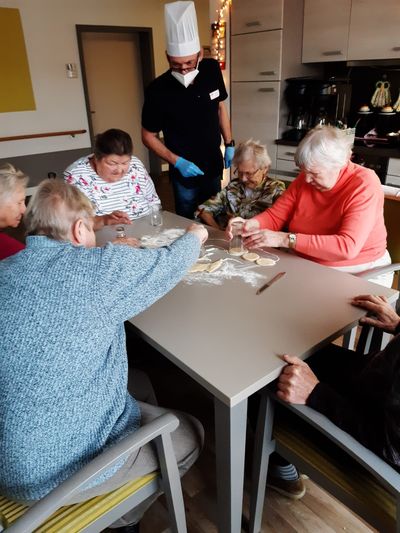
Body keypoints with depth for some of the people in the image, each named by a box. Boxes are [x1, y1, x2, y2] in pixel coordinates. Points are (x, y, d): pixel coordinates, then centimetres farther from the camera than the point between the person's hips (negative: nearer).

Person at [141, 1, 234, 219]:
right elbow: (148, 136, -9)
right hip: (185, 173, -4)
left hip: (213, 166, 4)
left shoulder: (212, 70, -8)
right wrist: (177, 162, -19)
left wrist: (229, 144, 4)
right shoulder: (158, 89, -20)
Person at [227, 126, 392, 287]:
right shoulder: (306, 178, -1)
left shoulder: (365, 185, -19)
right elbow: (275, 216, 3)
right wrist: (253, 223, -19)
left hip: (358, 274, -4)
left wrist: (286, 239, -32)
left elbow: (347, 247, -29)